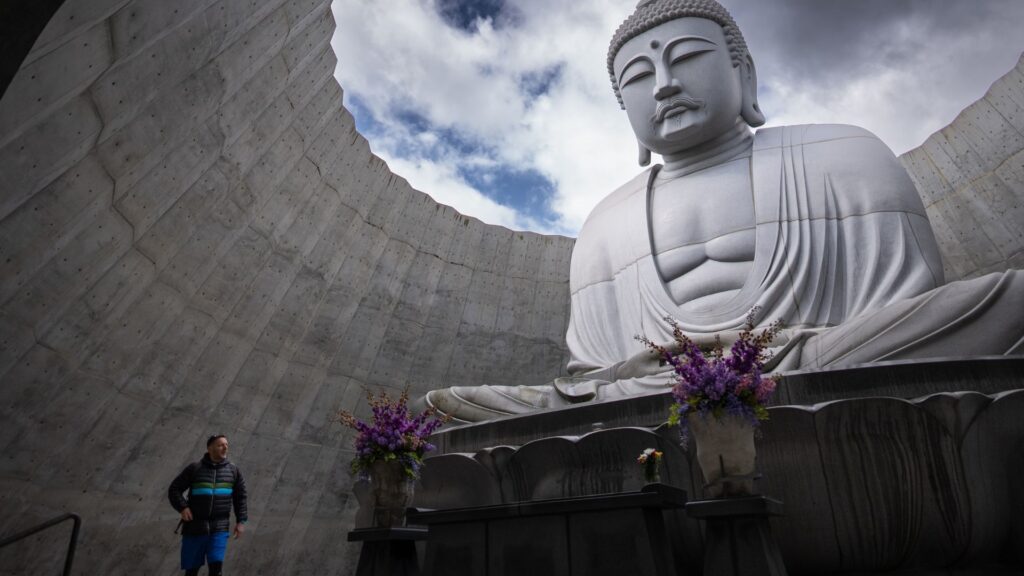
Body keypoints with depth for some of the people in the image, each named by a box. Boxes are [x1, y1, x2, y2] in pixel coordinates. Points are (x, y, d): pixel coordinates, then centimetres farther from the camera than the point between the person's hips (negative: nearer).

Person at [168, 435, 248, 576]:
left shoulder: (233, 471, 4)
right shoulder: (194, 469, -3)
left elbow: (240, 497, 10)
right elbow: (174, 489, 2)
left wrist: (241, 521, 3)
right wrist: (182, 507, -15)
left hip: (219, 528, 1)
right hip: (194, 527, 0)